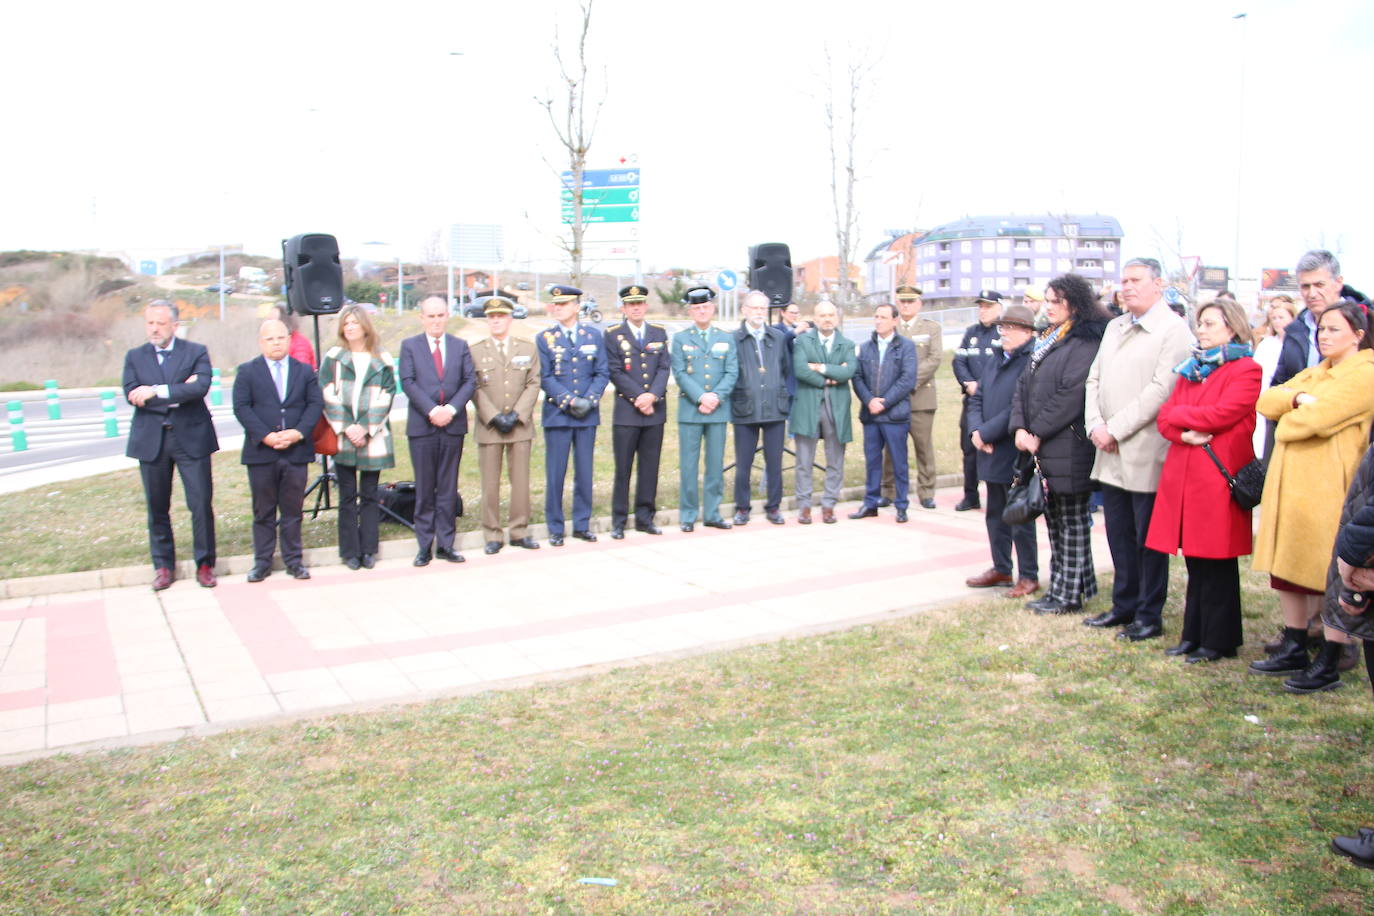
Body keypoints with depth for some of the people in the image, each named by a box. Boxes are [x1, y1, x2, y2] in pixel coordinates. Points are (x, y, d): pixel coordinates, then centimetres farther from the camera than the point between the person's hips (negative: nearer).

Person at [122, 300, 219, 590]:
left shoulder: (196, 352, 2)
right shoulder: (135, 357, 9)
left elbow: (200, 387, -16)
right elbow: (132, 395, -7)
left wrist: (157, 392, -17)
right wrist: (178, 393, -14)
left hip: (191, 438, -2)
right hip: (151, 441, 2)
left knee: (201, 504, -1)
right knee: (157, 508, 9)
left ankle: (205, 564, 12)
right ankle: (163, 566, 22)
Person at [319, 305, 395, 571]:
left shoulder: (382, 359, 5)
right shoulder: (333, 357, 5)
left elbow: (386, 397, -1)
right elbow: (328, 396, 0)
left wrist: (364, 428, -11)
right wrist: (345, 428, -10)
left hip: (372, 436, 0)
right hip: (342, 437, 0)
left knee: (369, 495, 5)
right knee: (347, 496, 3)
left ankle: (368, 550, 13)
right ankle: (350, 552, 10)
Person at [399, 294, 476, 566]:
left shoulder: (460, 346, 11)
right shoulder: (409, 346, 6)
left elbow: (470, 381, 3)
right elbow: (408, 382, -4)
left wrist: (451, 409, -12)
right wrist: (432, 411, -16)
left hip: (453, 426, 2)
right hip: (421, 427, -2)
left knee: (448, 489, 6)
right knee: (424, 490, 3)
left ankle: (446, 544, 12)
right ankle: (424, 546, 10)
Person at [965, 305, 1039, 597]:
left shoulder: (1033, 363, -15)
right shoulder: (996, 364, 14)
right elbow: (977, 400, 12)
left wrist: (986, 433, -17)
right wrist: (976, 431, -5)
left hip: (1016, 455, -8)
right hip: (992, 454, 9)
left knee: (1020, 517, 1)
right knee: (996, 515, 16)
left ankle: (1029, 576, 13)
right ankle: (1001, 569, 28)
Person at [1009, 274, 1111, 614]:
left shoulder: (1085, 344, -11)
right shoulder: (1046, 341, 17)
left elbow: (1071, 395, -19)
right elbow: (1024, 385, 11)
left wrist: (1038, 433, -15)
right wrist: (1020, 427, -2)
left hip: (1069, 447, -9)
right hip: (1041, 446, 9)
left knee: (1072, 521, 0)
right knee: (1054, 519, 13)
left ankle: (1069, 595, 8)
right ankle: (1060, 587, 23)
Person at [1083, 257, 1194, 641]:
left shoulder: (1174, 330, -8)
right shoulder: (1115, 327, 17)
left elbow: (1161, 390, -17)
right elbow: (1094, 379, 14)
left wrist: (1115, 429, -15)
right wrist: (1095, 425, -2)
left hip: (1146, 453, -7)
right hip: (1111, 453, 7)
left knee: (1148, 538, 2)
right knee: (1119, 534, 14)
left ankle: (1149, 616, 13)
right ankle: (1124, 606, 27)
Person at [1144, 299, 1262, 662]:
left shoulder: (1246, 370, -4)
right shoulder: (1191, 369, 17)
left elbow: (1222, 414, -17)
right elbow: (1165, 418, 9)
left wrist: (1178, 415, -3)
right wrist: (1185, 432, -12)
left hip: (1218, 476, -6)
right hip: (1184, 475, 6)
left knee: (1216, 561, 0)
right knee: (1195, 560, 11)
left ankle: (1218, 641, 10)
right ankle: (1194, 635, 19)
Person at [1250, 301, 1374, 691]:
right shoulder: (1314, 373, 20)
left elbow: (1315, 418, -19)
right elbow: (1266, 400, 7)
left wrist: (1286, 420, 0)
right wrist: (1297, 398, -11)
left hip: (1326, 488, -8)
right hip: (1290, 482, 9)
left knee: (1332, 574, -2)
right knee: (1287, 567, 12)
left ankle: (1328, 665, 6)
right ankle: (1294, 650, 24)